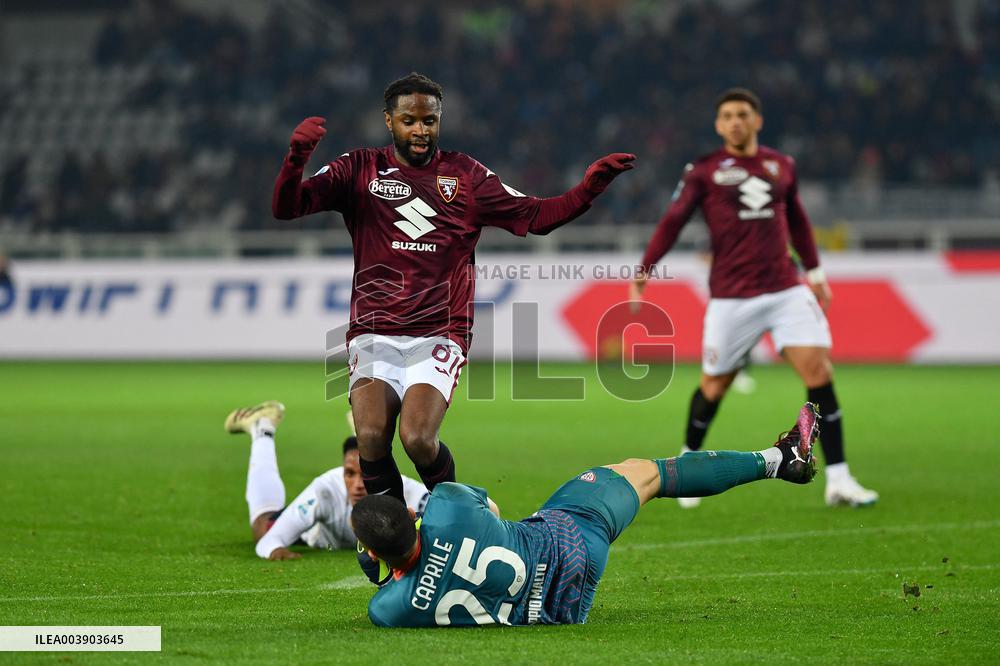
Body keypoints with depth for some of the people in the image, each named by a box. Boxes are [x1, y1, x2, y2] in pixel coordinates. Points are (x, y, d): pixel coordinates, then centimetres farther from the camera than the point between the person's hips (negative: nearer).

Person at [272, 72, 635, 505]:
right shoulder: (359, 170, 8)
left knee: (418, 440, -23)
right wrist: (296, 158, -21)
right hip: (374, 335, 0)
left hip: (439, 335, 0)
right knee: (371, 438, -23)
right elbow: (287, 208, -1)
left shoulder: (465, 175, 12)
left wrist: (589, 187, -3)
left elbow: (535, 216, 13)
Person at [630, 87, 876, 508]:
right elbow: (672, 222, -2)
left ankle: (838, 481, -6)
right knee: (714, 385, 3)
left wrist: (814, 271, 27)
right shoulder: (703, 170, 0)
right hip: (731, 297, -3)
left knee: (819, 372, -9)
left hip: (787, 291, 3)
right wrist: (642, 273, -10)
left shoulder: (781, 166, 12)